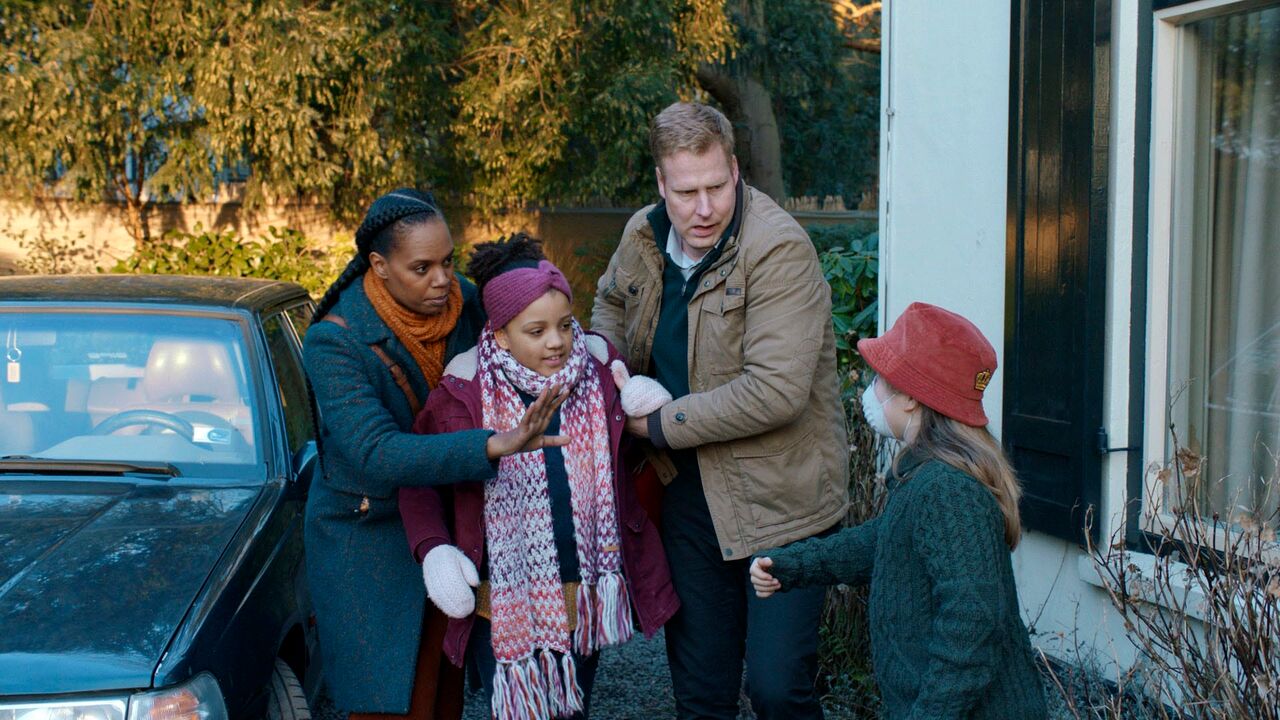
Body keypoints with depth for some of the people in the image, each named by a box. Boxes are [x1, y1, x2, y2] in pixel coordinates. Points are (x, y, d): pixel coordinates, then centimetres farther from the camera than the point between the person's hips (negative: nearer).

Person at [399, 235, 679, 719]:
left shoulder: (599, 369, -4)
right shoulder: (464, 393, -12)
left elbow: (623, 461, 13)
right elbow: (418, 476, -1)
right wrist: (433, 550, -15)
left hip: (586, 601, 4)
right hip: (505, 606, -3)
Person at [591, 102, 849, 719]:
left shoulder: (779, 249, -21)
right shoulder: (643, 236, 2)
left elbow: (776, 391, -29)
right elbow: (611, 301, 26)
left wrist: (659, 425, -18)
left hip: (780, 499, -6)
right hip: (688, 491, 6)